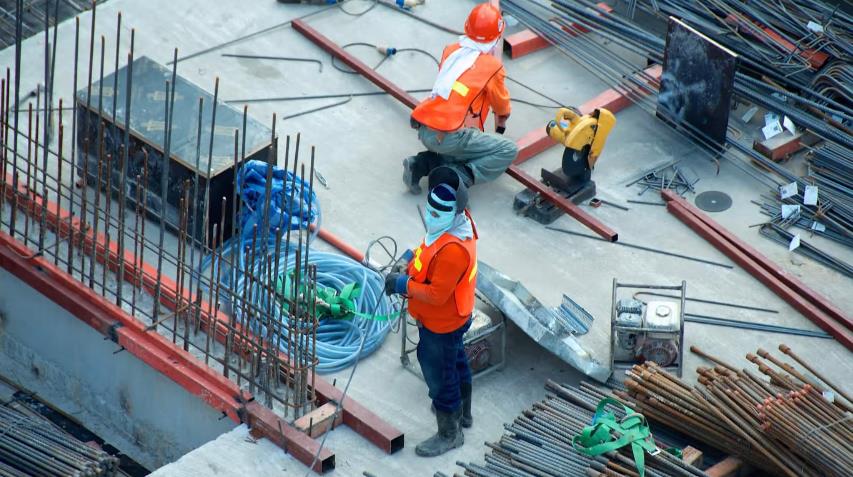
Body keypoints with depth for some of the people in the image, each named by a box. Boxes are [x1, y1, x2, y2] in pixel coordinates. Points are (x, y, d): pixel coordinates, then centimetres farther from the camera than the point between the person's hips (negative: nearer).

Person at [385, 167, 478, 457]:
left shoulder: (453, 250, -39)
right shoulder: (456, 222, -9)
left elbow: (436, 294, -33)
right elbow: (429, 251, 10)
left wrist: (404, 285, -23)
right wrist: (410, 260, -4)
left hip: (441, 326, -10)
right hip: (454, 318, 10)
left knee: (439, 377, 9)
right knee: (456, 363, 30)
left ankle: (449, 434, 29)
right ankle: (462, 412, 53)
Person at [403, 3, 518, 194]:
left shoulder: (450, 51, 12)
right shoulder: (492, 67, -2)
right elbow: (502, 106, 16)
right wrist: (501, 125, 39)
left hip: (424, 131, 7)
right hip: (449, 138, -7)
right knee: (509, 151, 0)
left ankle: (422, 164, 10)